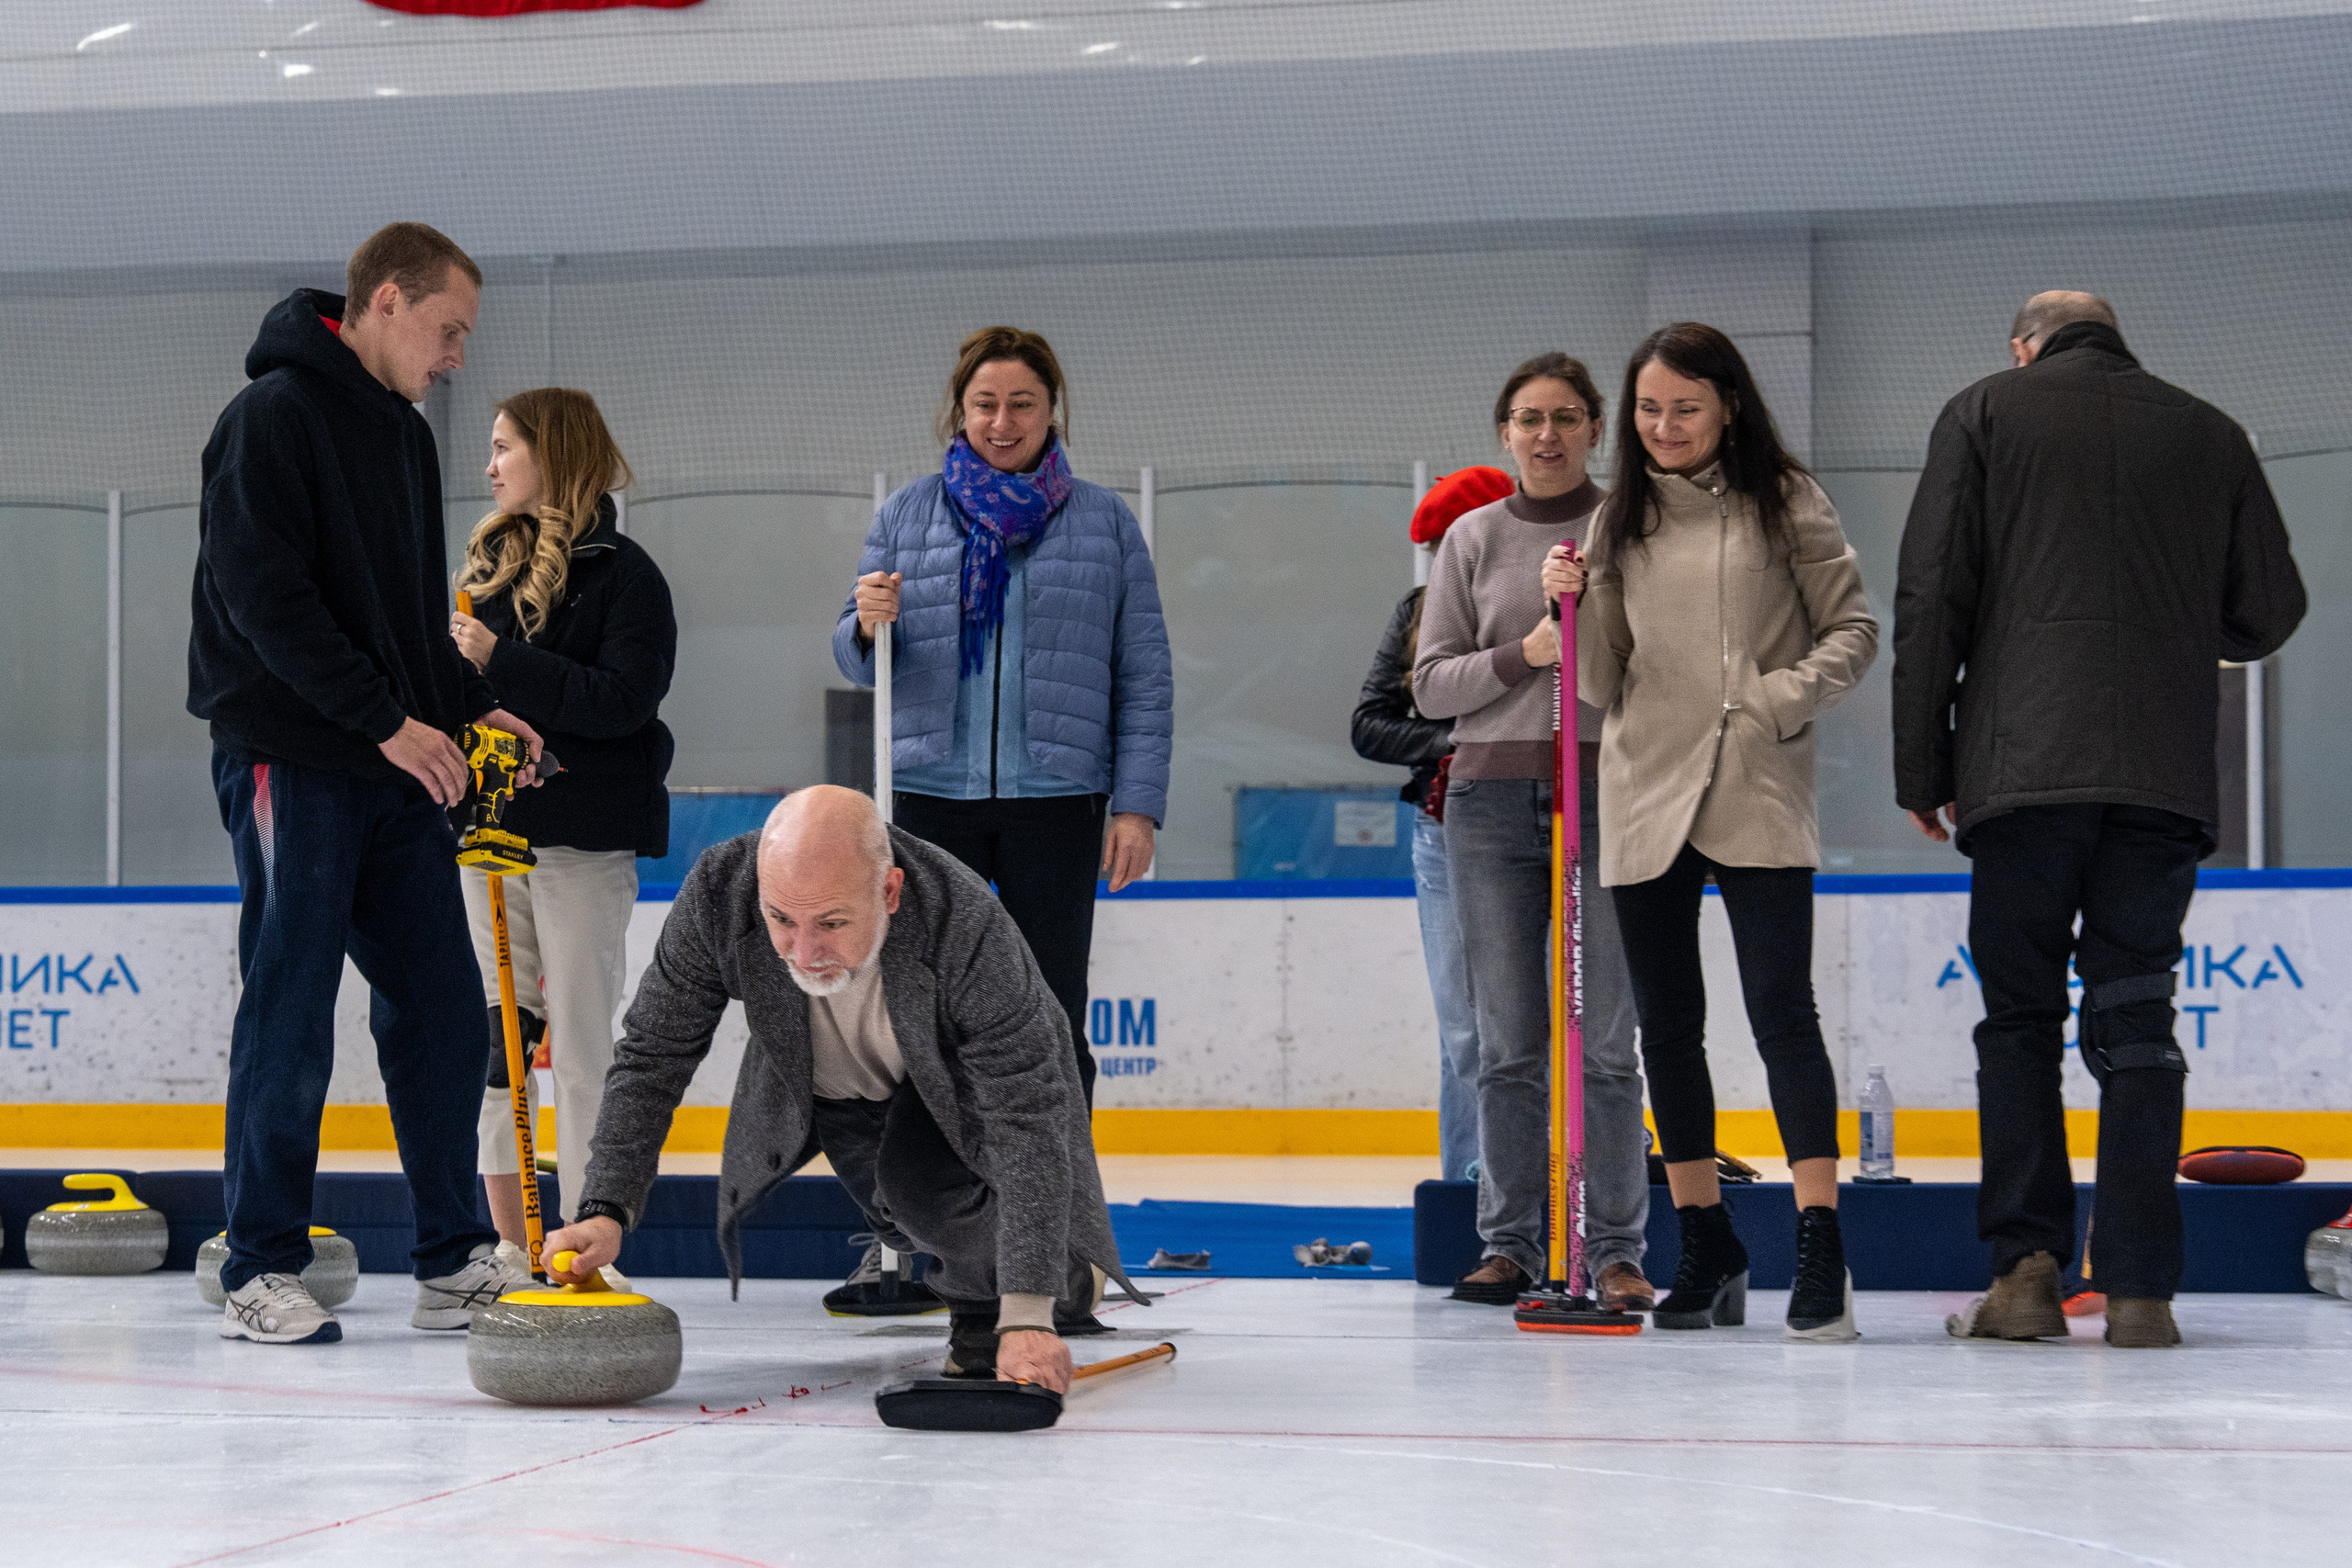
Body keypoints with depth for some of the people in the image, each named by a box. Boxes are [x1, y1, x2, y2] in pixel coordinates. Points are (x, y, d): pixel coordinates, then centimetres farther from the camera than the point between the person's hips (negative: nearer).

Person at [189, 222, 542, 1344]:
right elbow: (264, 598, -18)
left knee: (441, 1006, 6)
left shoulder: (405, 432, 17)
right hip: (288, 759, -8)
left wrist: (471, 707, 9)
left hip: (397, 765, 8)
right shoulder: (273, 416, -10)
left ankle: (454, 1261, 12)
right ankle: (261, 1274, 4)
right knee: (289, 1019, -4)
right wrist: (389, 718, -19)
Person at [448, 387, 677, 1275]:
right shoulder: (491, 561, 15)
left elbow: (625, 700, -17)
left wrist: (500, 662, -21)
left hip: (581, 837, -6)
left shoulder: (623, 572, -5)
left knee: (581, 1043, -3)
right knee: (496, 1037, 6)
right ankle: (510, 1246, 12)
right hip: (490, 829, 6)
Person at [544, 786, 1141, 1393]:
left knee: (924, 1188, -28)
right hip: (828, 1091, 4)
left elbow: (1028, 1117, -41)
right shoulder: (718, 891, -33)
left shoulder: (966, 922, -42)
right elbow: (652, 1057, -22)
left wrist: (1025, 1319, -48)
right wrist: (607, 1210, -35)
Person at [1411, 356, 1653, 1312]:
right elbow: (1431, 684, 6)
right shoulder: (1474, 539, 10)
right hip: (1492, 800, 2)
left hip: (1609, 794, -2)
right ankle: (1508, 1243, 10)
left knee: (1608, 1043, -4)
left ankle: (1615, 1251, 1)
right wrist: (1523, 655, -9)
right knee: (1508, 1045, 4)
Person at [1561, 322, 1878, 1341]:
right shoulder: (1620, 521, 11)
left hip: (1758, 797, -4)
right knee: (1667, 1026, 8)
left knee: (1781, 1010, -12)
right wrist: (1575, 606, -6)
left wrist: (1788, 694, -13)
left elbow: (1854, 629, 3)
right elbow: (1603, 686, 11)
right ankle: (1705, 1251, 18)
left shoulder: (1784, 501, 1)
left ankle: (1821, 1248, -13)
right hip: (1646, 791, 4)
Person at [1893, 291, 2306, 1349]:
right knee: (2135, 1015, 5)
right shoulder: (2210, 434, 14)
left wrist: (1922, 766, 6)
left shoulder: (1985, 412, 8)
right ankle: (2139, 1286, -3)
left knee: (2019, 1014, 6)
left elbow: (1931, 598, 2)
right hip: (2166, 777, 2)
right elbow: (2269, 611, 15)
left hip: (2023, 771, -2)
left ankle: (2025, 1265, -5)